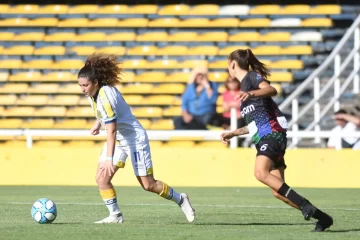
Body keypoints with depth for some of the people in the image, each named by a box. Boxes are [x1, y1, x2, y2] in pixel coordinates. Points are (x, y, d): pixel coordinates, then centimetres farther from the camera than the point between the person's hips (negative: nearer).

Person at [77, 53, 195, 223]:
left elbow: (111, 131, -35)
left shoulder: (105, 96, -31)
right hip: (117, 139, 8)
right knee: (101, 178, -7)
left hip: (134, 138, -8)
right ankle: (115, 215, 4)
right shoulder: (94, 92, -5)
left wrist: (109, 159, -39)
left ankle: (180, 199, 22)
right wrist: (98, 122, 12)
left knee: (148, 185, 0)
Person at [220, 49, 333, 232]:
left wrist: (251, 93, -38)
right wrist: (233, 133, 33)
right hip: (262, 138, 9)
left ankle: (305, 205, -30)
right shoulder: (244, 85, 27)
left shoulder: (252, 76, 1)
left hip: (272, 133, -9)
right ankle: (322, 218, 6)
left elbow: (271, 90, -23)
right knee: (278, 192, 0)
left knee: (261, 173, -30)